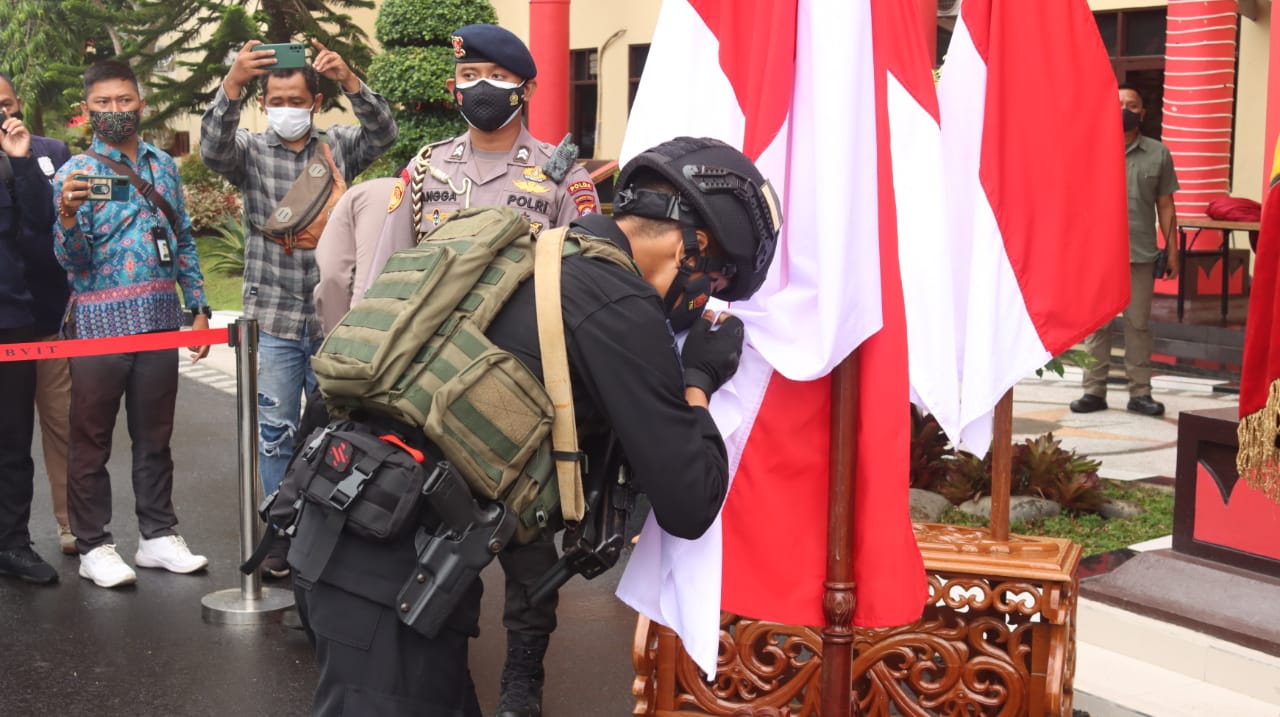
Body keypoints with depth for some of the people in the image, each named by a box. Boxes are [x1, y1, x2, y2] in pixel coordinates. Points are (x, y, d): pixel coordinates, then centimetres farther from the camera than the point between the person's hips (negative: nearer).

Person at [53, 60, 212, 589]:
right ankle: (94, 546, 12)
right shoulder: (75, 173, -4)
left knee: (155, 436, 12)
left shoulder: (163, 166, 10)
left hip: (160, 321, 4)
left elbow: (184, 241, 15)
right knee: (92, 440, 4)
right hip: (100, 324, -4)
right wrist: (68, 216, -29)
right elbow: (70, 260, -10)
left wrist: (199, 307, 10)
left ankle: (158, 536, 21)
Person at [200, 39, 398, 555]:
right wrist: (233, 82, -35)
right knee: (276, 433, 5)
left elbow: (383, 133, -12)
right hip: (273, 321, -1)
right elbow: (213, 147, -19)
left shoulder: (339, 148, 5)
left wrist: (349, 79, -30)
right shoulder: (250, 151, 2)